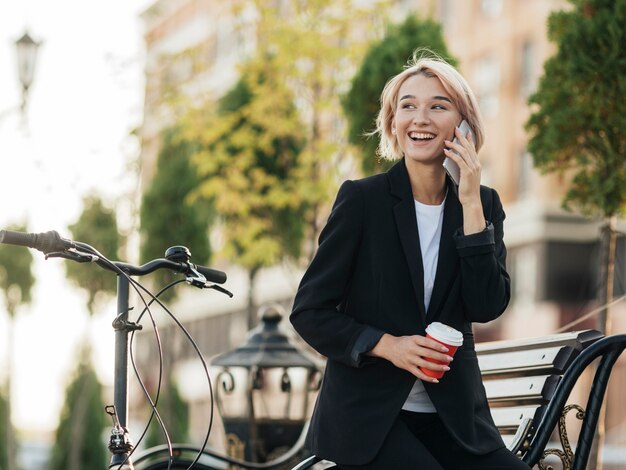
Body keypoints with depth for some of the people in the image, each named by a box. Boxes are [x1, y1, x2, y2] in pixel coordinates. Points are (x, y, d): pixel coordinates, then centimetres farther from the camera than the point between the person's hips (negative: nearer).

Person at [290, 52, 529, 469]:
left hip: (454, 415, 4)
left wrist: (471, 204, -10)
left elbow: (488, 307, -7)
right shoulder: (362, 199, -4)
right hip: (366, 415, -3)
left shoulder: (484, 204, 7)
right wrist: (388, 345, -17)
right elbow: (309, 312, -3)